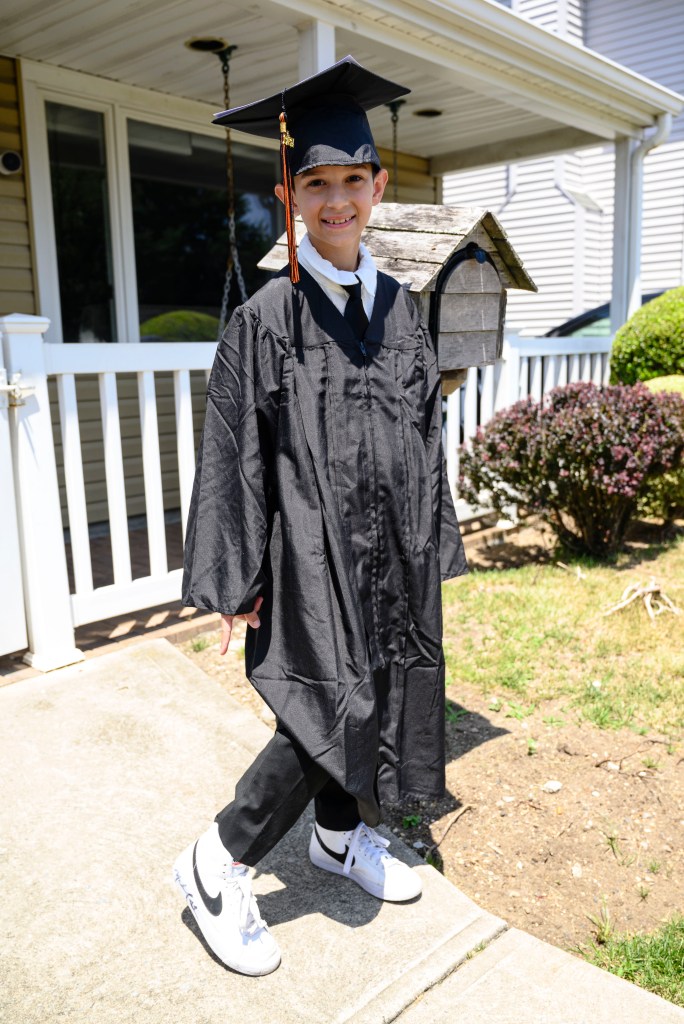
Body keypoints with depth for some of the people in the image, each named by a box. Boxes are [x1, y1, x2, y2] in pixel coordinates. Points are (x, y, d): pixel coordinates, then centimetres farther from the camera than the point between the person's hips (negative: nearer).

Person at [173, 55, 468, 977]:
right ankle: (216, 869, 15)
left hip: (390, 548, 6)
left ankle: (341, 838, 41)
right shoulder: (265, 320, -10)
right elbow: (231, 455, -10)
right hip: (312, 552, -6)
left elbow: (426, 437, 10)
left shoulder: (400, 310, 6)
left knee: (377, 703, 16)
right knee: (331, 717, -8)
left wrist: (432, 548, 10)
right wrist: (236, 579, -12)